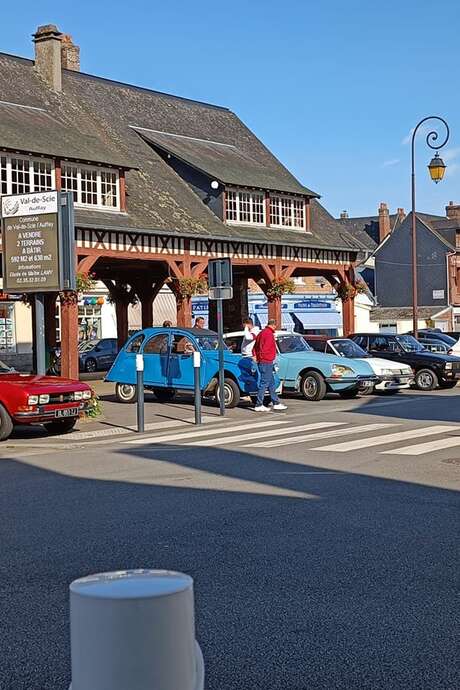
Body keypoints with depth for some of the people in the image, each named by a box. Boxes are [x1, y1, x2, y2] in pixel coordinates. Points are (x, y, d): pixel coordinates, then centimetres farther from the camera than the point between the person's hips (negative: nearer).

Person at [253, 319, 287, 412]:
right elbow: (265, 348, -24)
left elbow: (255, 347, 17)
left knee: (271, 383, 15)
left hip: (261, 362, 10)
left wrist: (255, 356, 8)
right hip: (267, 362, -10)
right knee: (264, 383, -6)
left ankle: (276, 403, 22)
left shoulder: (262, 333, 16)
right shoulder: (269, 334, -15)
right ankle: (259, 405, -4)